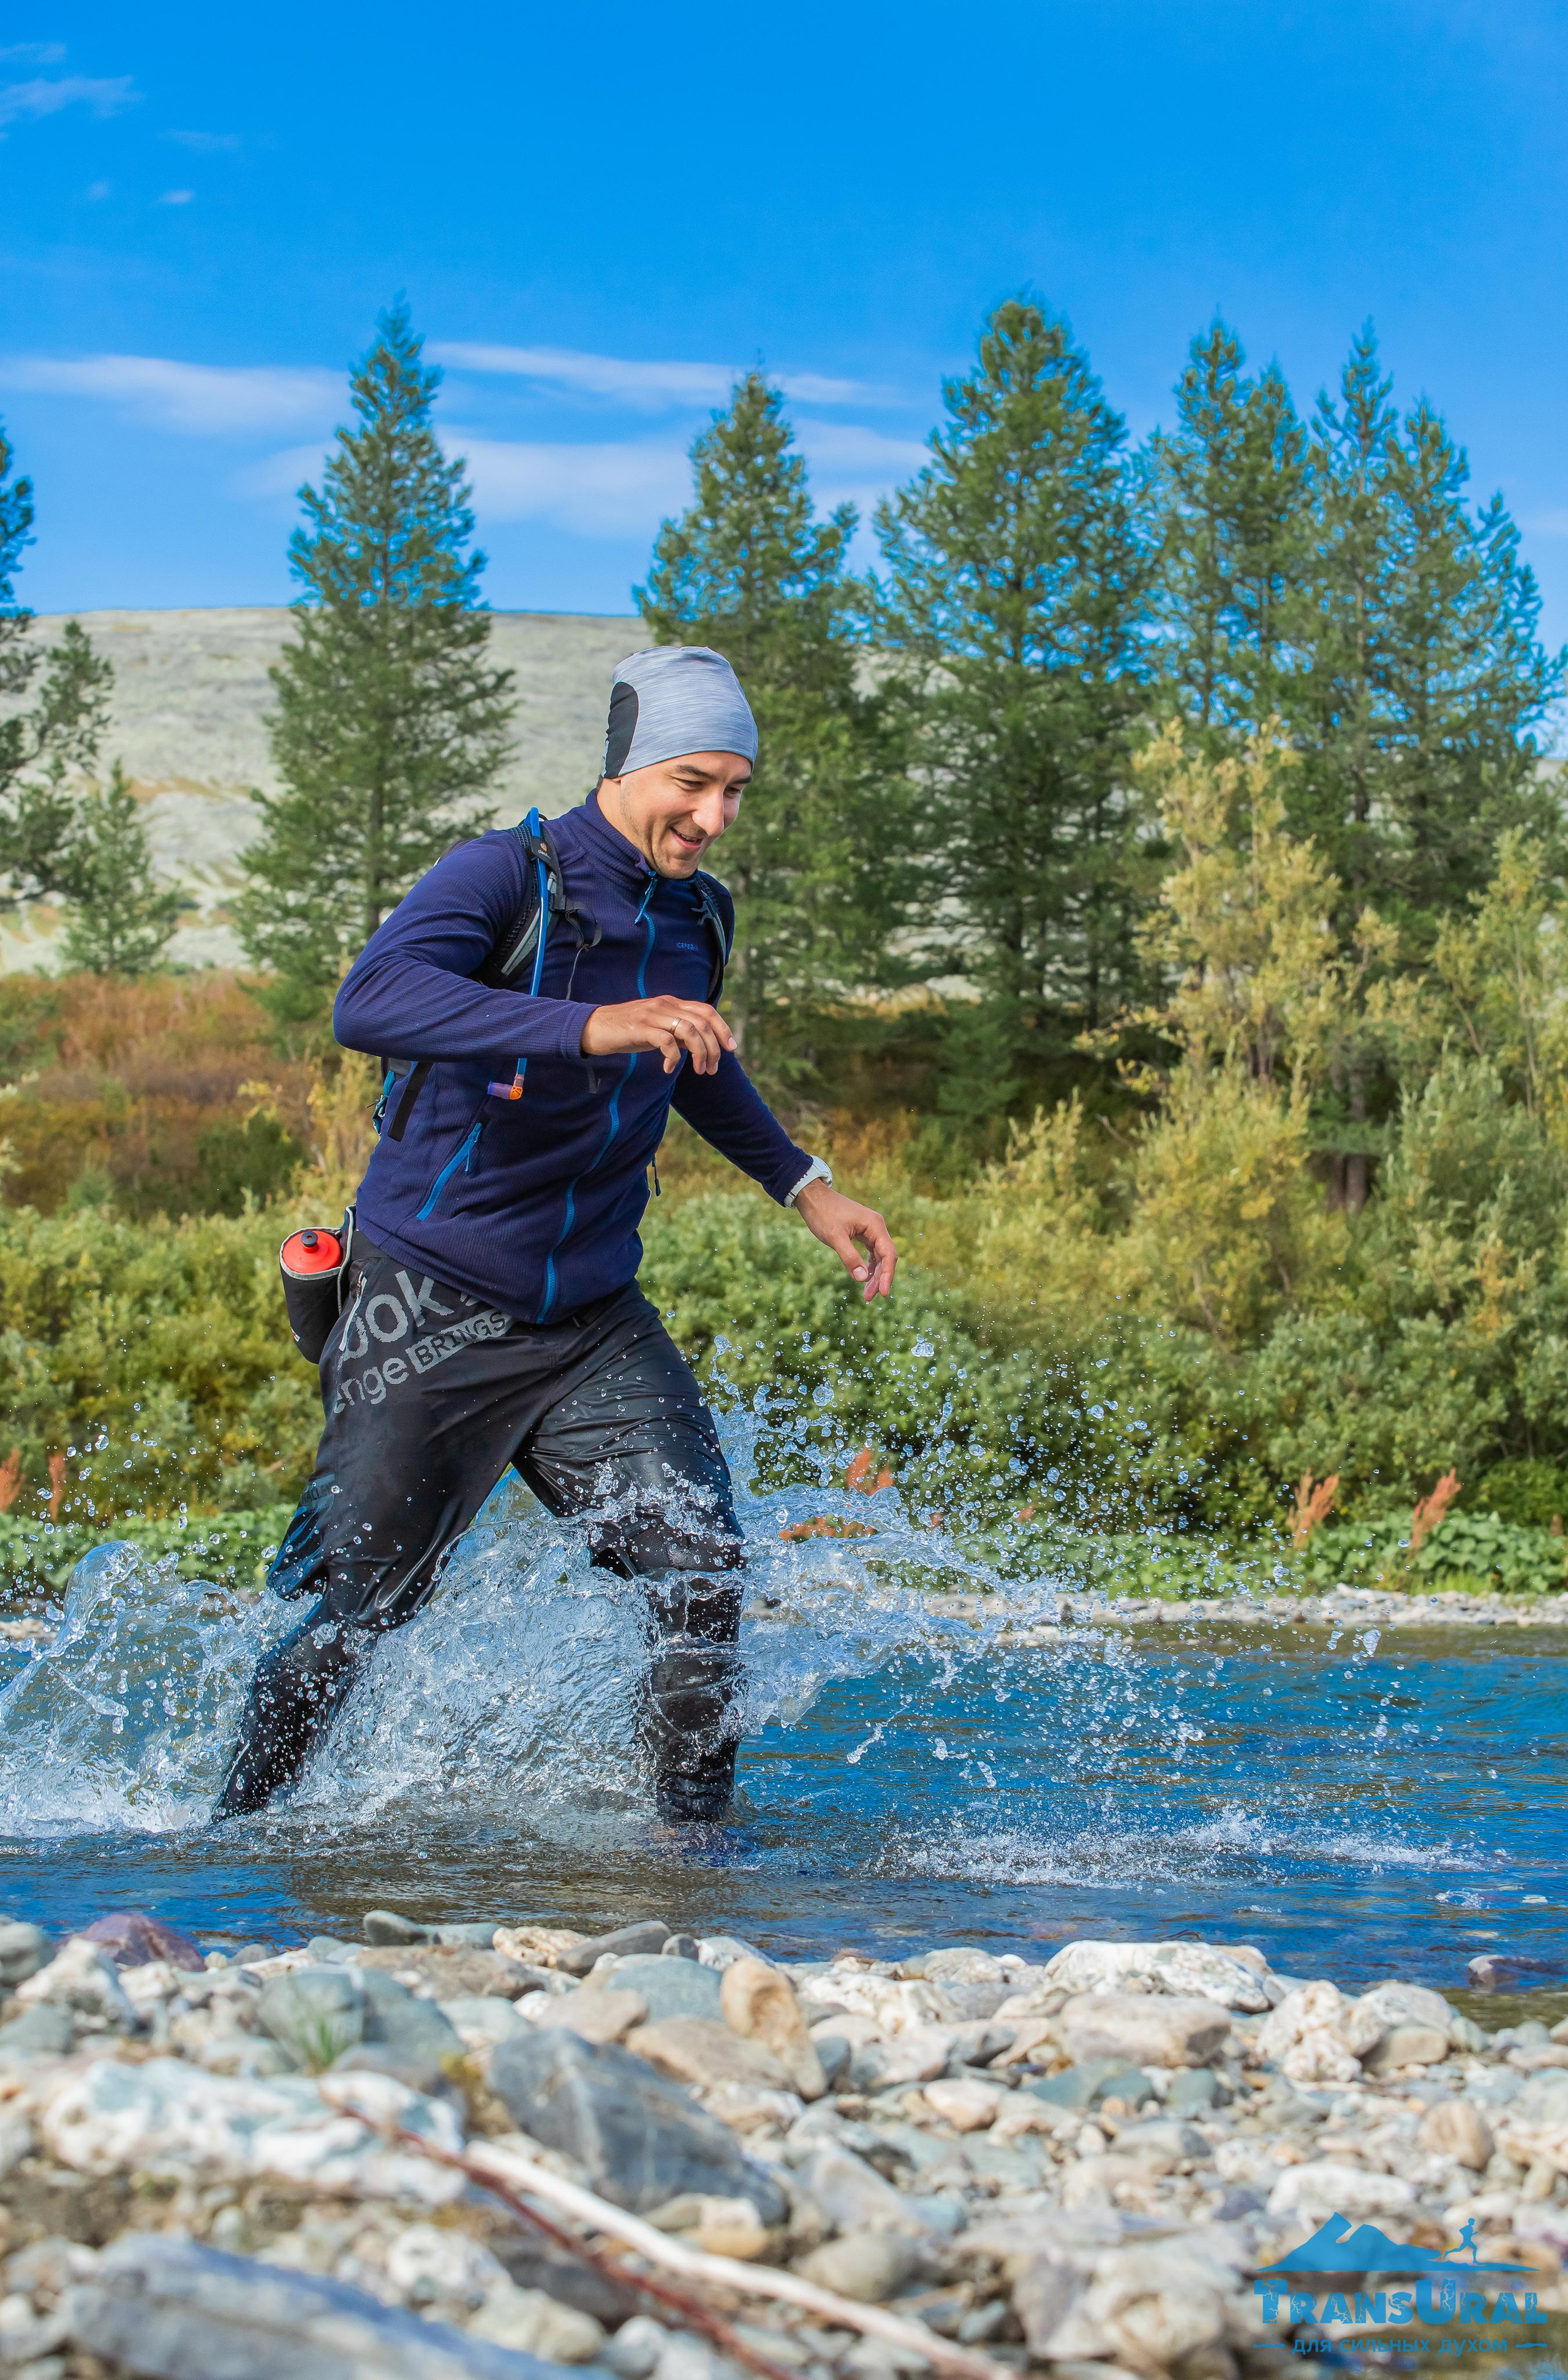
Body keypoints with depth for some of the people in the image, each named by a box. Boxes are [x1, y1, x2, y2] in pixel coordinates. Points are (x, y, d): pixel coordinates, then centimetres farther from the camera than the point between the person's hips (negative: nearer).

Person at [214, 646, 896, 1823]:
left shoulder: (700, 915, 5)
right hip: (433, 1315, -5)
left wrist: (805, 1185, 23)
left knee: (700, 1568, -13)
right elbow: (369, 1003, -37)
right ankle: (231, 1834, 24)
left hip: (595, 1320, 5)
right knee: (357, 1610, 3)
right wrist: (591, 1027, -47)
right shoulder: (505, 878, -17)